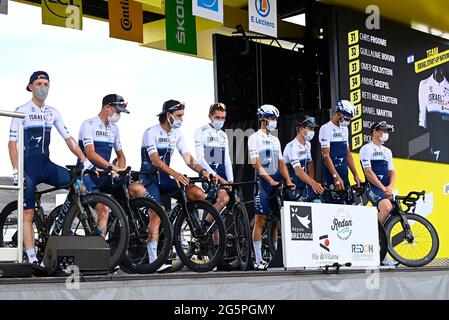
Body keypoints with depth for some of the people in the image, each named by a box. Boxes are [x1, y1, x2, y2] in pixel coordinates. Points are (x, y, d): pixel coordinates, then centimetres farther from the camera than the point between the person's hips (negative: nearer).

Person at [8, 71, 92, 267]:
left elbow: (68, 139, 10)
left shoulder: (53, 113, 11)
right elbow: (12, 143, -7)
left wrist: (84, 160, -1)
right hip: (28, 167, -5)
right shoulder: (22, 111, -3)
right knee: (28, 213, -7)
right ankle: (32, 258, -6)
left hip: (46, 166, 5)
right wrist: (16, 171, -15)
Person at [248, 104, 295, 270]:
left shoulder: (275, 140, 18)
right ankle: (258, 260, -3)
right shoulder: (255, 138, -3)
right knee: (260, 220, -5)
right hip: (263, 183, -6)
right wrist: (271, 180, -21)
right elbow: (256, 163, -12)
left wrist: (288, 180, -3)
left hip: (277, 184, 6)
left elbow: (281, 163, 13)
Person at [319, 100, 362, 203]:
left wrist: (355, 175, 12)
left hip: (344, 176, 8)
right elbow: (326, 156, -16)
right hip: (332, 177, -8)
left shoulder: (344, 129, 16)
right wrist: (336, 177, -23)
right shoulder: (326, 129, -9)